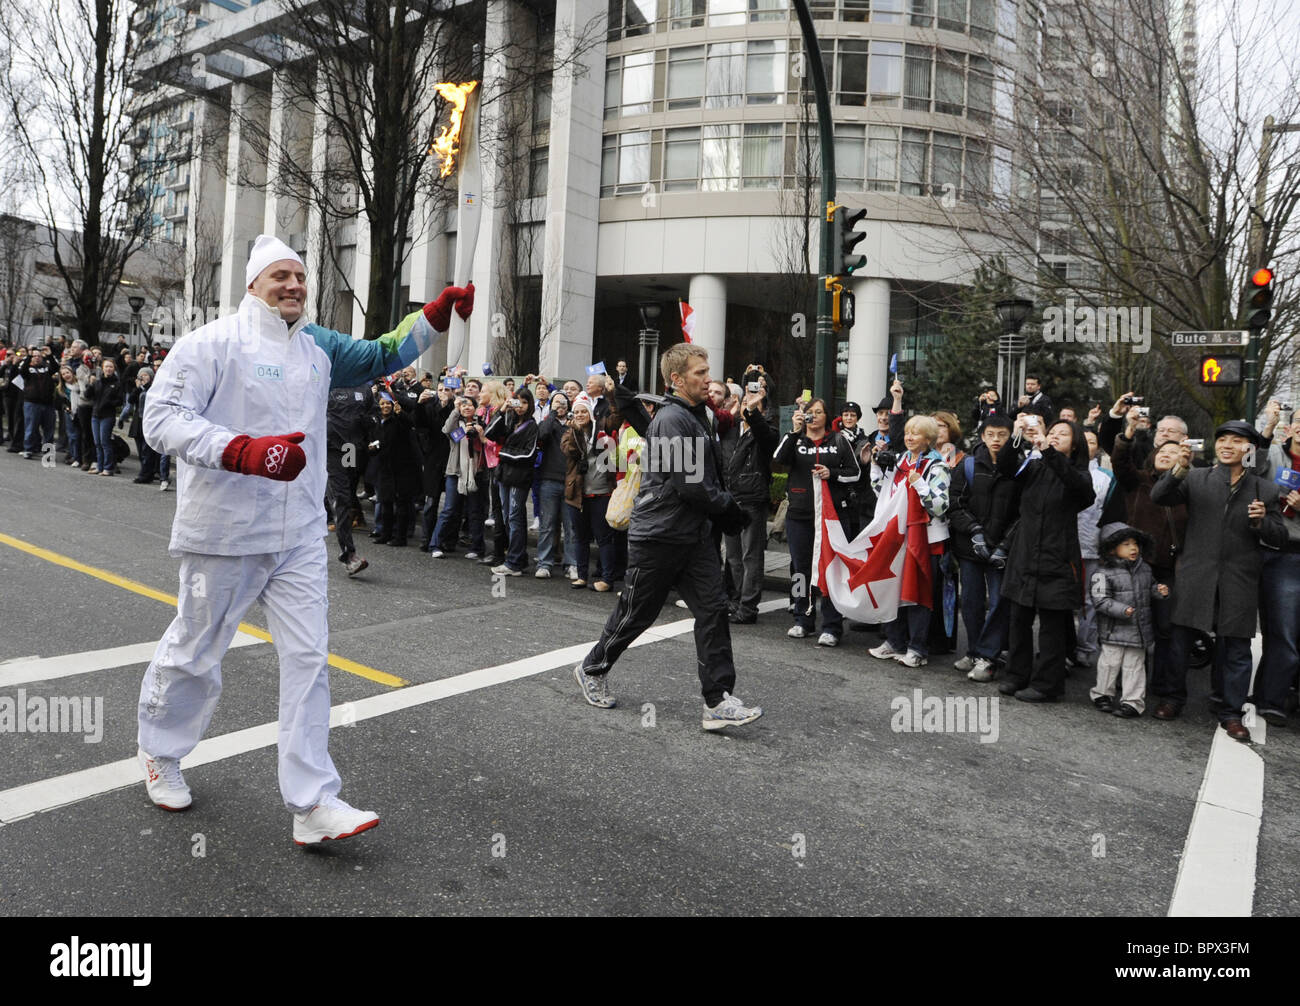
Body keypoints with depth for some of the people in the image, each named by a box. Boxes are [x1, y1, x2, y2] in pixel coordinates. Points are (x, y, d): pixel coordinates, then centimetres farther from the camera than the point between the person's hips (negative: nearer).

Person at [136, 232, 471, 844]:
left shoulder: (318, 347, 11)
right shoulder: (214, 343, -10)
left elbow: (382, 356, 17)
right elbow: (161, 417, -17)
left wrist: (437, 314, 2)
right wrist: (244, 451, -31)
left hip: (300, 534, 5)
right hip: (225, 533, -5)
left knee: (308, 657, 0)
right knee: (196, 652, 12)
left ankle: (312, 804, 5)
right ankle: (158, 751, 42)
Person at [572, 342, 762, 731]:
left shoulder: (697, 416, 14)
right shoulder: (671, 418, -17)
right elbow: (688, 484, -23)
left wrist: (725, 506, 6)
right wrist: (728, 508, -10)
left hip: (694, 535, 9)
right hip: (658, 535, -9)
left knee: (713, 610, 0)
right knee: (636, 613, 6)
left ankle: (718, 701, 1)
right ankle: (593, 669, 29)